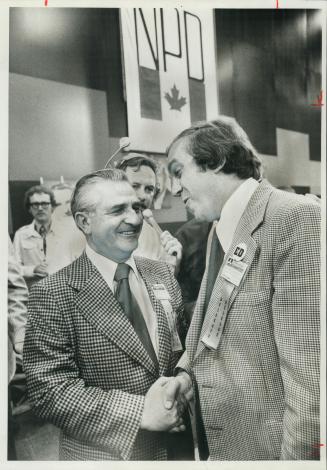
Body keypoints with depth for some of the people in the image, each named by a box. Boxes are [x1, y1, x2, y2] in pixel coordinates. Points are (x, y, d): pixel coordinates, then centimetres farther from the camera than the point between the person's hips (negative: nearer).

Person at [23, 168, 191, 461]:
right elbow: (48, 392, -19)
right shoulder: (53, 295, -18)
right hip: (99, 454, -4)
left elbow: (181, 351, 6)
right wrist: (140, 412, -23)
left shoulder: (164, 275, -3)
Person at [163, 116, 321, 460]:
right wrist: (186, 370, 0)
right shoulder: (219, 231, 7)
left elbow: (308, 366, -23)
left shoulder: (295, 216, -21)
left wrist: (297, 455, -19)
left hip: (265, 445, -7)